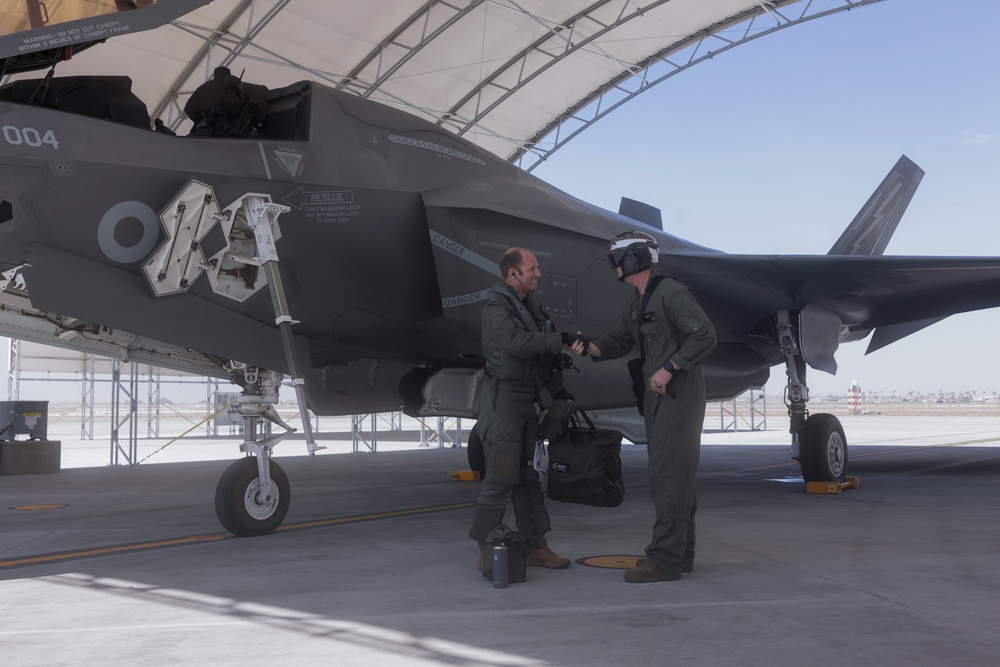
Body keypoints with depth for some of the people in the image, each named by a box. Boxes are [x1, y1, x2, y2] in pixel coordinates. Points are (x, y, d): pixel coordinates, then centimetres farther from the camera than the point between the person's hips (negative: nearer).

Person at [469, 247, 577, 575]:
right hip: (504, 397, -9)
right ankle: (487, 551, -2)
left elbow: (542, 351, 18)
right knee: (500, 476, -9)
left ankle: (535, 547, 16)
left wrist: (557, 388, 9)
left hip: (526, 400, 9)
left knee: (527, 475, 11)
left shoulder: (531, 307, 15)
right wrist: (562, 339, -27)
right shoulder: (496, 309, -12)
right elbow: (520, 343, -29)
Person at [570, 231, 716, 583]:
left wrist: (668, 367, -21)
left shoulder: (672, 293, -14)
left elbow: (704, 335, -21)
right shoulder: (635, 304, 15)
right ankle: (681, 554, 19)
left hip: (679, 392, -10)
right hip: (657, 395, 10)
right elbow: (618, 341, 17)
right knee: (675, 474, 12)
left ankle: (665, 558, -9)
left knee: (668, 473, -11)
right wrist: (589, 347, -3)